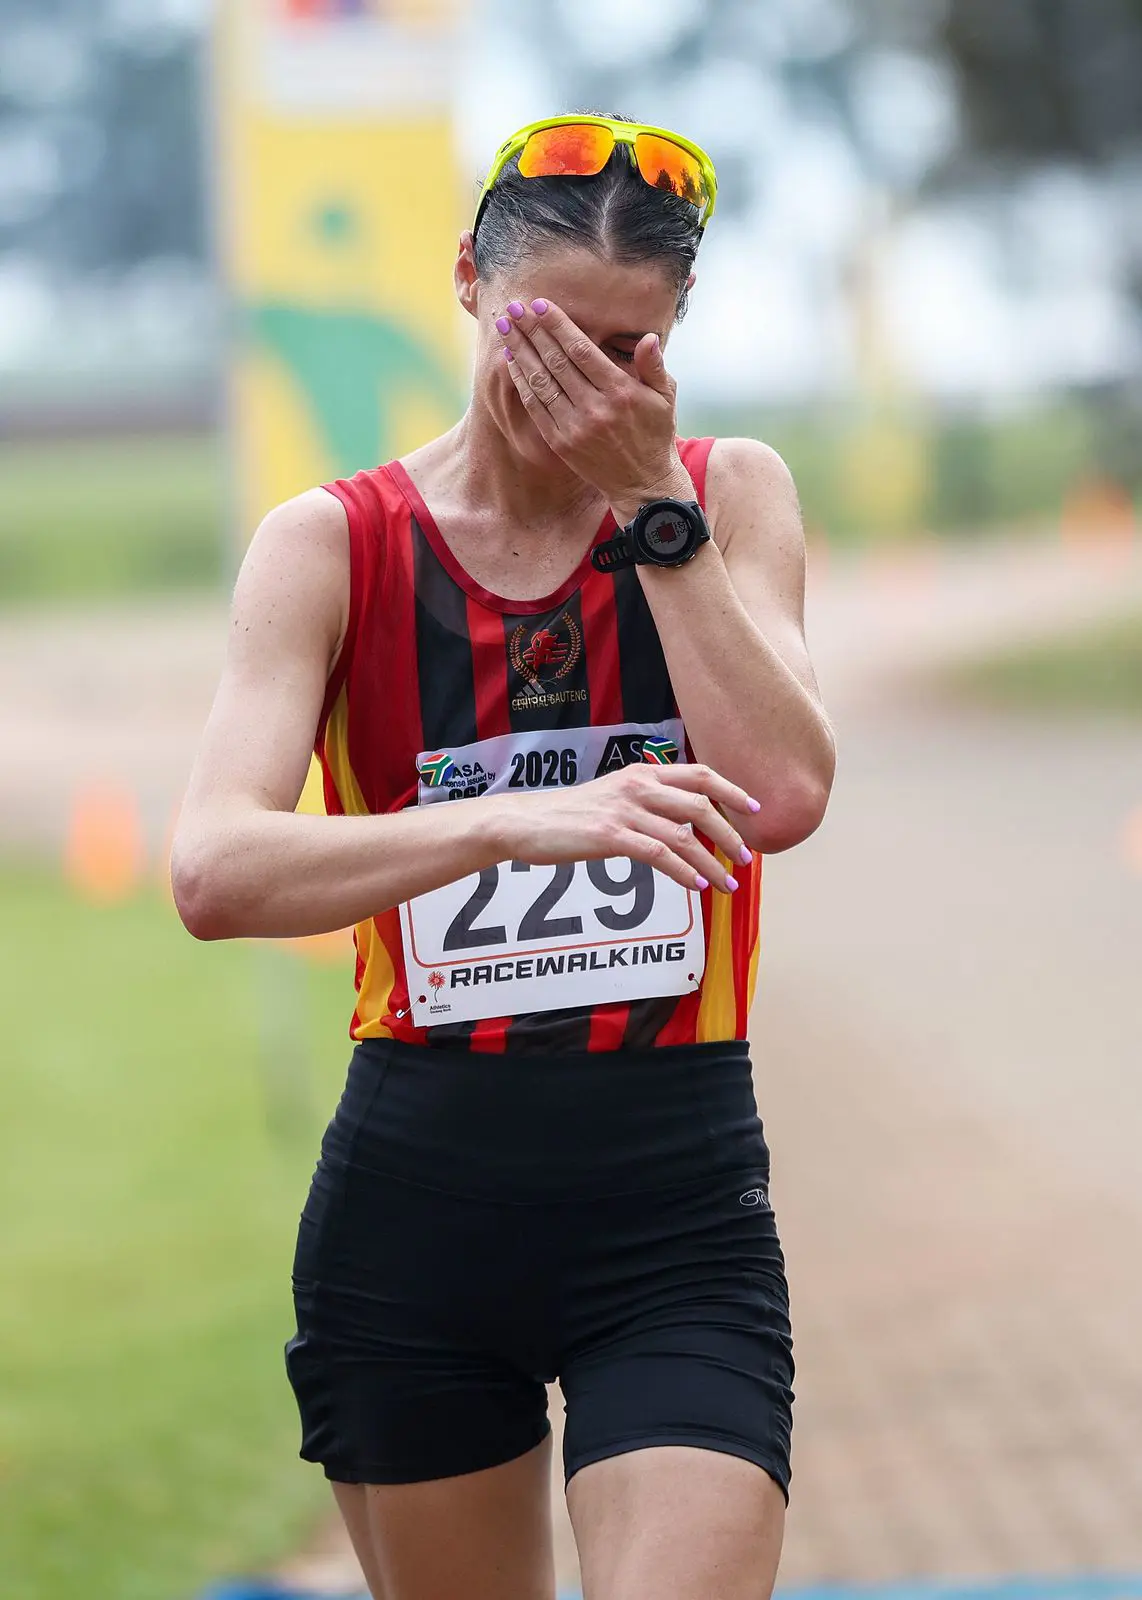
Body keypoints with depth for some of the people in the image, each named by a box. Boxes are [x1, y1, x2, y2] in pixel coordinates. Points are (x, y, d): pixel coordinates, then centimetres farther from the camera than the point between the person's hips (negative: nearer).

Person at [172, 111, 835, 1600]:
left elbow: (783, 795, -14)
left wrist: (653, 506, -14)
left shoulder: (731, 498, 3)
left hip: (678, 1202, 0)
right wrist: (509, 821, -34)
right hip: (415, 1194, 1)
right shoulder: (334, 544, -3)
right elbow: (213, 873, -19)